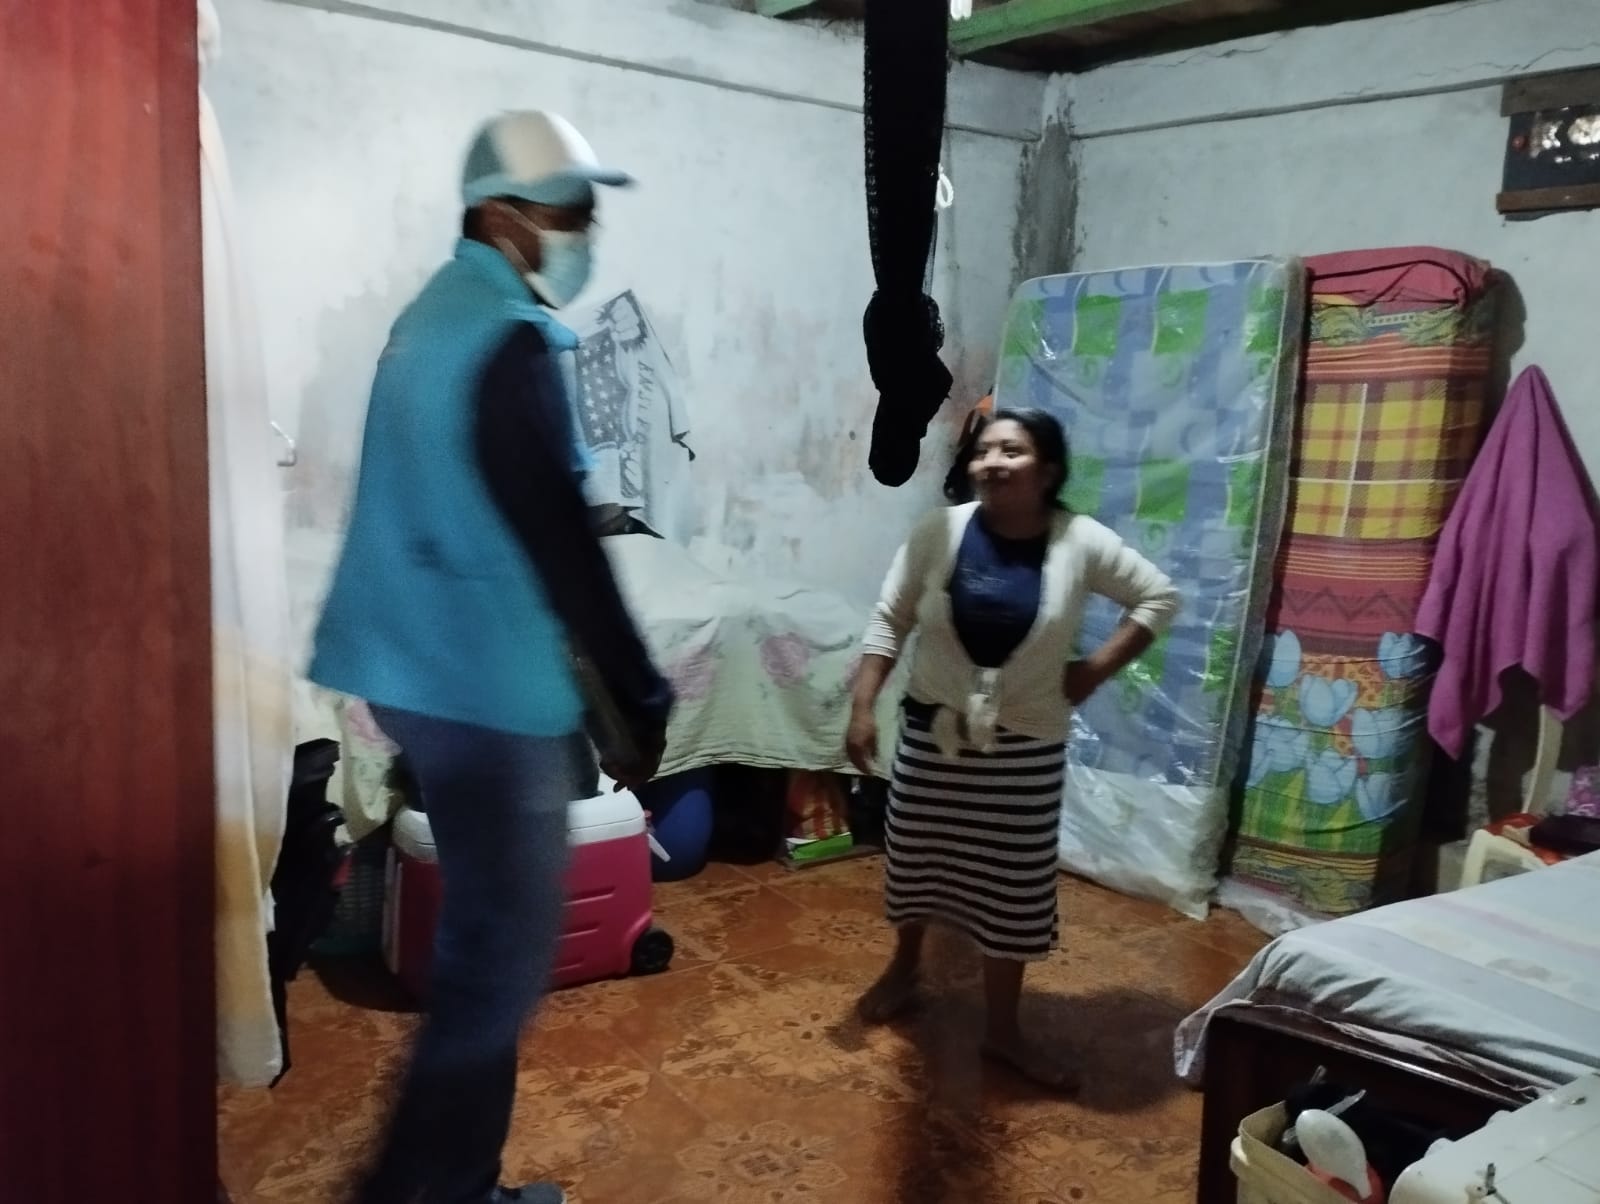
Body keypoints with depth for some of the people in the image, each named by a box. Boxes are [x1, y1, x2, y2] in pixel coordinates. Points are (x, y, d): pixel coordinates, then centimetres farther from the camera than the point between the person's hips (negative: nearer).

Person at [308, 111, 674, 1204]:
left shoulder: (442, 314, 15)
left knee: (483, 932, 17)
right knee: (505, 949, -1)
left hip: (430, 667, 10)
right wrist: (642, 701, -13)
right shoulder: (509, 340, -17)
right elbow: (559, 541, -20)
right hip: (485, 683, -10)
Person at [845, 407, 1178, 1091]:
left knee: (1013, 886, 7)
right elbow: (888, 623, -3)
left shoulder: (1081, 543, -11)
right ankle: (905, 967, 45)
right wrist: (863, 708, -9)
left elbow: (1160, 598, 1)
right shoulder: (940, 532, -10)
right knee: (917, 858, 17)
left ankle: (1002, 1030, 24)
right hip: (934, 730, 1)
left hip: (1026, 747, -1)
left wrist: (1097, 670, -7)